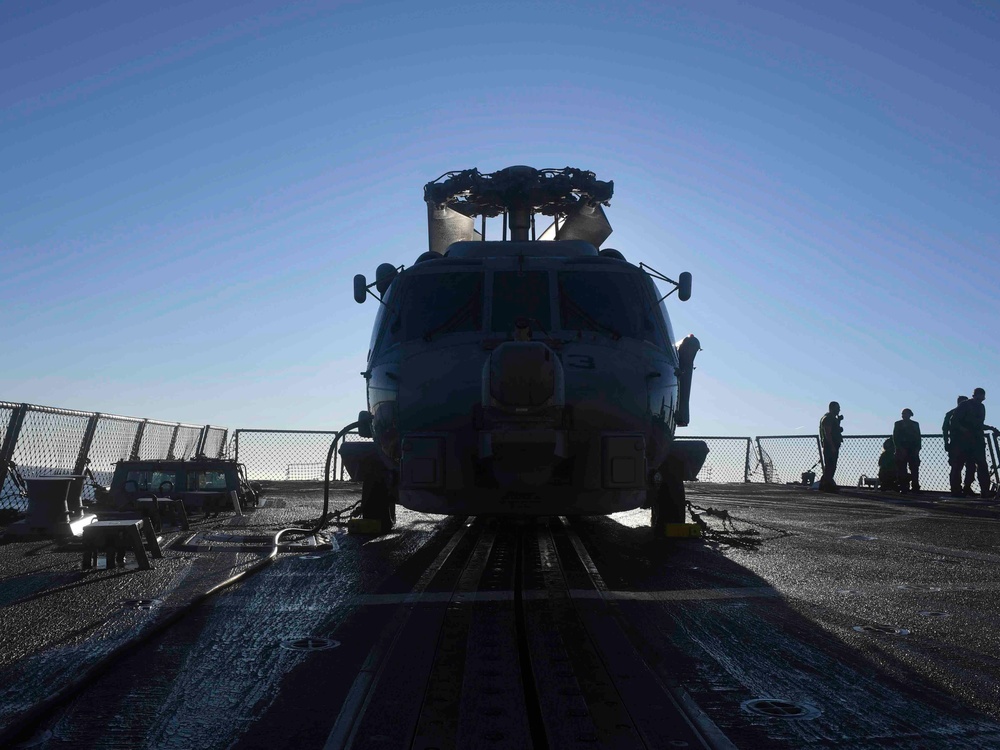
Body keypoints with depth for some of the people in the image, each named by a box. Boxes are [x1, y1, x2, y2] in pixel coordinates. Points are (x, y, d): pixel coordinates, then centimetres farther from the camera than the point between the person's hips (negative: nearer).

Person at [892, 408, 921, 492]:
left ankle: (915, 488, -9)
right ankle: (903, 488, -9)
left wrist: (917, 449, -4)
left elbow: (918, 438, 11)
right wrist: (900, 449, -8)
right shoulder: (898, 424, 11)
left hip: (913, 450, 1)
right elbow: (895, 438, 4)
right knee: (902, 470, -7)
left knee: (914, 470, -7)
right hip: (902, 450, -1)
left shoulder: (915, 424, 16)